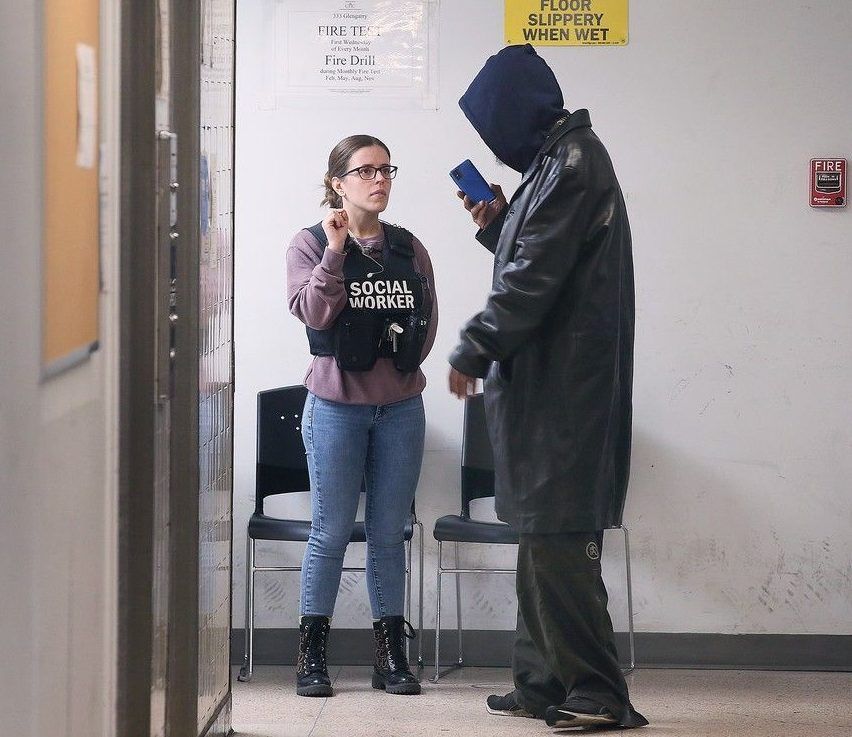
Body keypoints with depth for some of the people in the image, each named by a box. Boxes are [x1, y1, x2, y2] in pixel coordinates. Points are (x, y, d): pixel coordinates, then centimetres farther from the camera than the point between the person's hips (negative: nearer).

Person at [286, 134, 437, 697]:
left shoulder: (408, 248, 8)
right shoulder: (312, 244, -1)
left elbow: (428, 319, 10)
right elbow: (313, 313, -14)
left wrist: (406, 352, -4)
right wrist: (335, 249, -19)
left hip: (401, 405, 3)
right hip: (337, 404, -3)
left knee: (390, 533, 7)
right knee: (331, 533, 0)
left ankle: (391, 655, 13)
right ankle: (313, 655, 9)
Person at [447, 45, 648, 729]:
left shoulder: (571, 163, -14)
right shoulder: (560, 158, 17)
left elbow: (534, 279, -19)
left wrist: (473, 352, -14)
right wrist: (498, 225, 10)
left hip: (564, 386, -10)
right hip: (549, 385, 10)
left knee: (557, 541, -11)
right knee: (543, 539, 13)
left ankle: (596, 693, -9)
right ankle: (545, 682, 18)